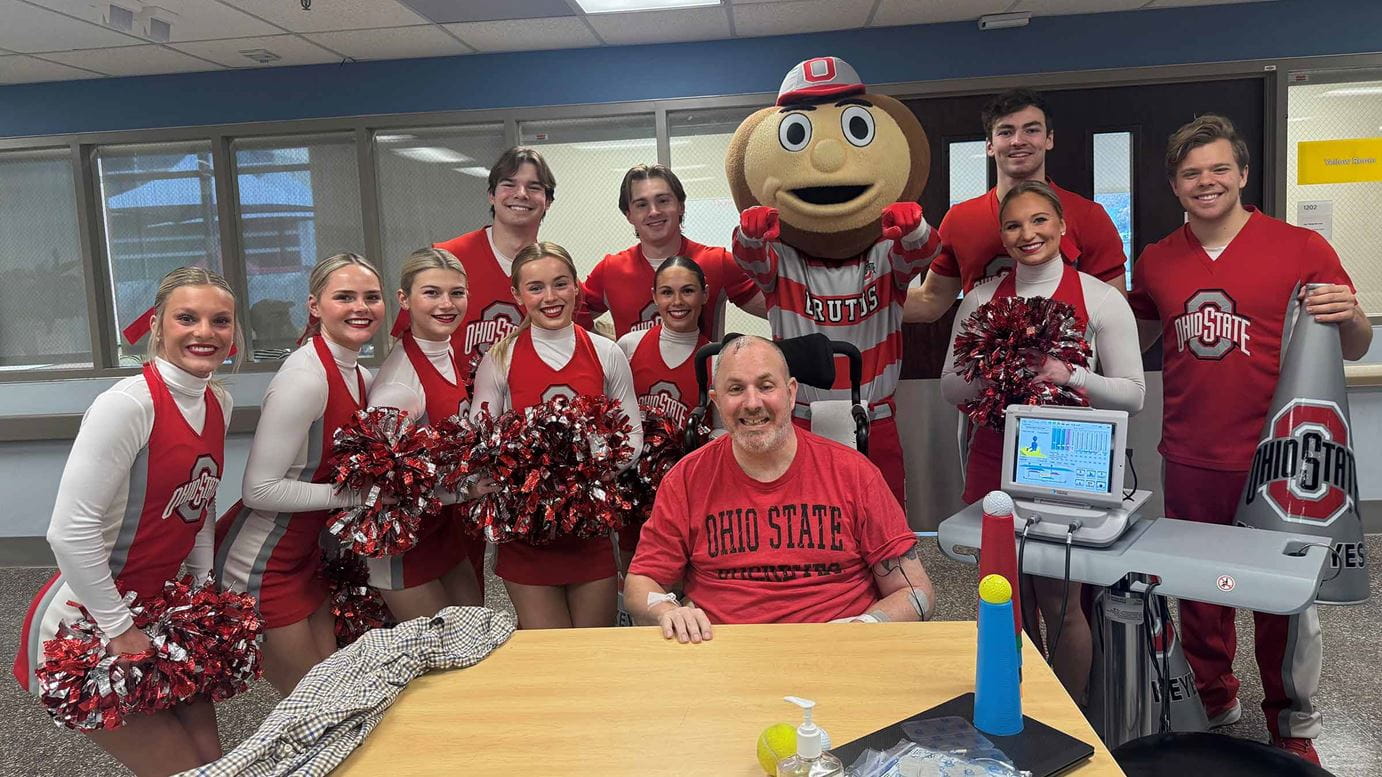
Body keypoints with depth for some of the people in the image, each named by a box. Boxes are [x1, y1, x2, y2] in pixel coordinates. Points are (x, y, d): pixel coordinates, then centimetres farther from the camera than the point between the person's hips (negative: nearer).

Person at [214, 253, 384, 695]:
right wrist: (355, 494, -23)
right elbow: (260, 490, -26)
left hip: (305, 553, 9)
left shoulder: (360, 377, 5)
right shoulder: (304, 378, -23)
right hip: (257, 563, -9)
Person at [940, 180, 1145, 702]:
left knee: (1059, 603, 1)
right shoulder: (980, 299, 6)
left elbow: (1133, 393, -3)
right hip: (995, 461, 3)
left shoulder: (1101, 298, -2)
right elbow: (951, 389, 8)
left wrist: (1070, 376, -20)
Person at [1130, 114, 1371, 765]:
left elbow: (1354, 349, 1)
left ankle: (1294, 728, 29)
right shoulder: (1156, 262, 5)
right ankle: (1213, 705, 35)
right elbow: (1135, 340, 21)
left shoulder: (1301, 248, -4)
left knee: (1284, 597, 9)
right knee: (1199, 594, 15)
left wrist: (1350, 318, -20)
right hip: (1190, 462, 3)